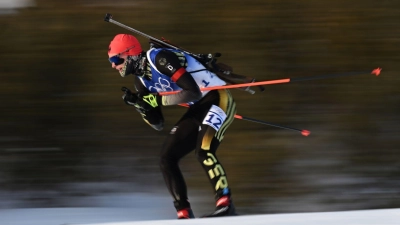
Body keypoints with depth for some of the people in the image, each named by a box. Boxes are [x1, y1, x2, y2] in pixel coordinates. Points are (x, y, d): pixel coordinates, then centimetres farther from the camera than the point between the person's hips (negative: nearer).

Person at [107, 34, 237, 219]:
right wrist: (140, 104, -6)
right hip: (197, 109, 9)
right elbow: (158, 125, 10)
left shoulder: (159, 58, -20)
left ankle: (226, 205, -27)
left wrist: (157, 100, -23)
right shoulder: (141, 80, 7)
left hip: (217, 99, -9)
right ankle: (185, 215, 2)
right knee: (167, 158, 1)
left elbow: (193, 92, -27)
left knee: (203, 151, -30)